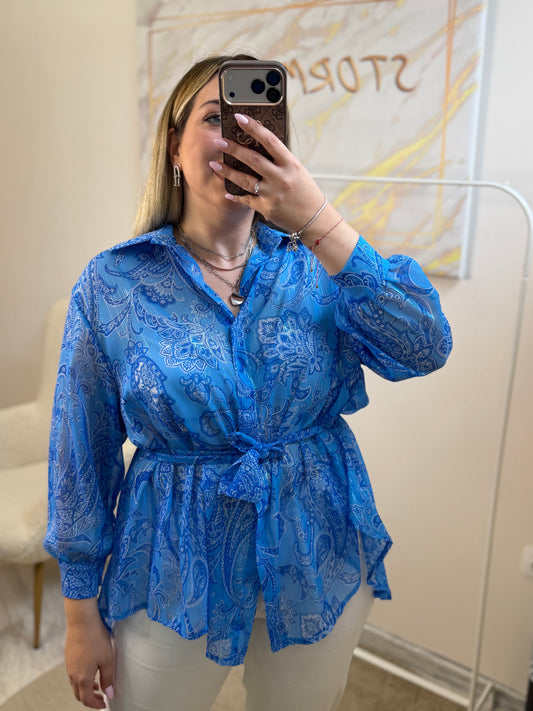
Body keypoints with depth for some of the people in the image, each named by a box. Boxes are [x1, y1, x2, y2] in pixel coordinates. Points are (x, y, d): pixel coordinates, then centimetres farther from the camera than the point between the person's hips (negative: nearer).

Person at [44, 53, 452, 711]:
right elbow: (82, 456, -5)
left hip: (322, 570, 2)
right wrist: (82, 614, 1)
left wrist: (319, 221, -28)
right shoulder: (113, 284, -9)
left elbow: (425, 350, -20)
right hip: (176, 579, -1)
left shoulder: (316, 265, -5)